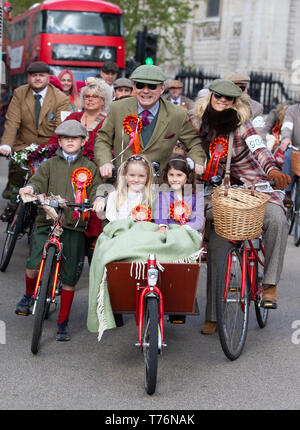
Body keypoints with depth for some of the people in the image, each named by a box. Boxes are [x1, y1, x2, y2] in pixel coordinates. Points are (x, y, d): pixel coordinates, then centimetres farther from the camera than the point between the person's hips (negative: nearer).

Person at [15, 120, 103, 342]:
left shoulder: (90, 168, 13)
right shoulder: (50, 165, 14)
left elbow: (96, 190, 5)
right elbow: (39, 181, 1)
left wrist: (98, 199, -17)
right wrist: (30, 188, -21)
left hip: (75, 226, 0)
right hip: (48, 223, 0)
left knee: (69, 277, 2)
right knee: (34, 266, -15)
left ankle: (63, 323, 16)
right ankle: (29, 294, 19)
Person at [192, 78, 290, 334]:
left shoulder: (241, 124, -9)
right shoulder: (200, 124, 2)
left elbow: (259, 149, -26)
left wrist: (272, 170, -45)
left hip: (255, 187, -2)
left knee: (276, 220, -32)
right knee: (216, 246, -6)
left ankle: (270, 284, -20)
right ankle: (213, 315, 2)